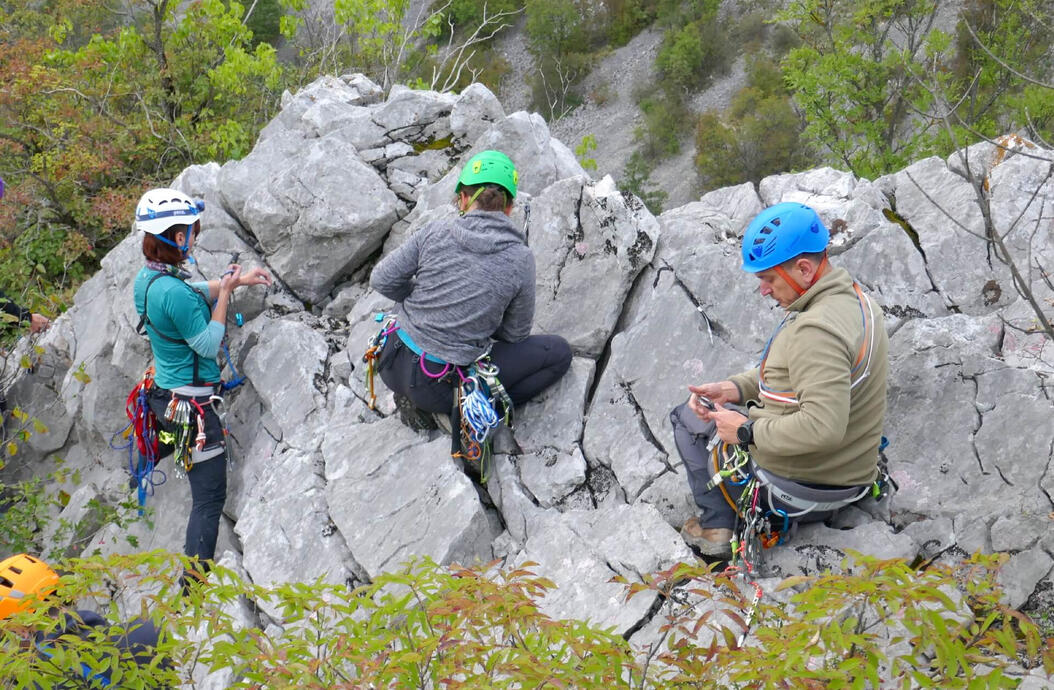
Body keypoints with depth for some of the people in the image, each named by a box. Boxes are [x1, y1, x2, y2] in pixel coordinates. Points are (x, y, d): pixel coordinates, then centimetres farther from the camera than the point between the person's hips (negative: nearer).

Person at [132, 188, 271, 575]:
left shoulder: (146, 278, 3)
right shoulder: (174, 292, -26)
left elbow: (197, 294, 20)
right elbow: (209, 345, -17)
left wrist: (236, 281, 15)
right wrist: (226, 291, -11)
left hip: (164, 392, 10)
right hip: (191, 407, -10)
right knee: (210, 498, -4)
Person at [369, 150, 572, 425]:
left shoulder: (436, 233, -8)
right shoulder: (520, 258, -11)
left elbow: (382, 280, -3)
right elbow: (515, 334, -1)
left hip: (394, 365, 4)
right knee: (559, 352, 10)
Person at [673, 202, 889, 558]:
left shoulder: (816, 330, -30)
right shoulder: (856, 300, 3)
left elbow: (822, 428, -36)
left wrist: (747, 432, -23)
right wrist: (735, 387, 4)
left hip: (794, 490, -10)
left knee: (687, 417, 12)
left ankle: (717, 526, 5)